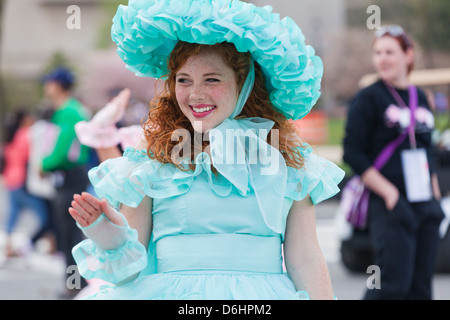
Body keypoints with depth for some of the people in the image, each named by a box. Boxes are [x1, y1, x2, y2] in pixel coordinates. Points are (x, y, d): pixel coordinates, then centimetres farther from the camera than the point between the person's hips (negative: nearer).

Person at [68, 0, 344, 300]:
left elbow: (306, 262, 8)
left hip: (264, 298, 0)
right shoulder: (150, 154, 4)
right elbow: (132, 269, 4)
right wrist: (113, 245, -14)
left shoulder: (286, 153, 7)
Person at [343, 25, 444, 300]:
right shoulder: (368, 99, -4)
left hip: (426, 205, 6)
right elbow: (353, 154, -9)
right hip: (391, 206, -6)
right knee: (394, 284, -15)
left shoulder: (420, 98, 14)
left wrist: (435, 195, 13)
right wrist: (388, 192, -16)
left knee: (421, 286, 4)